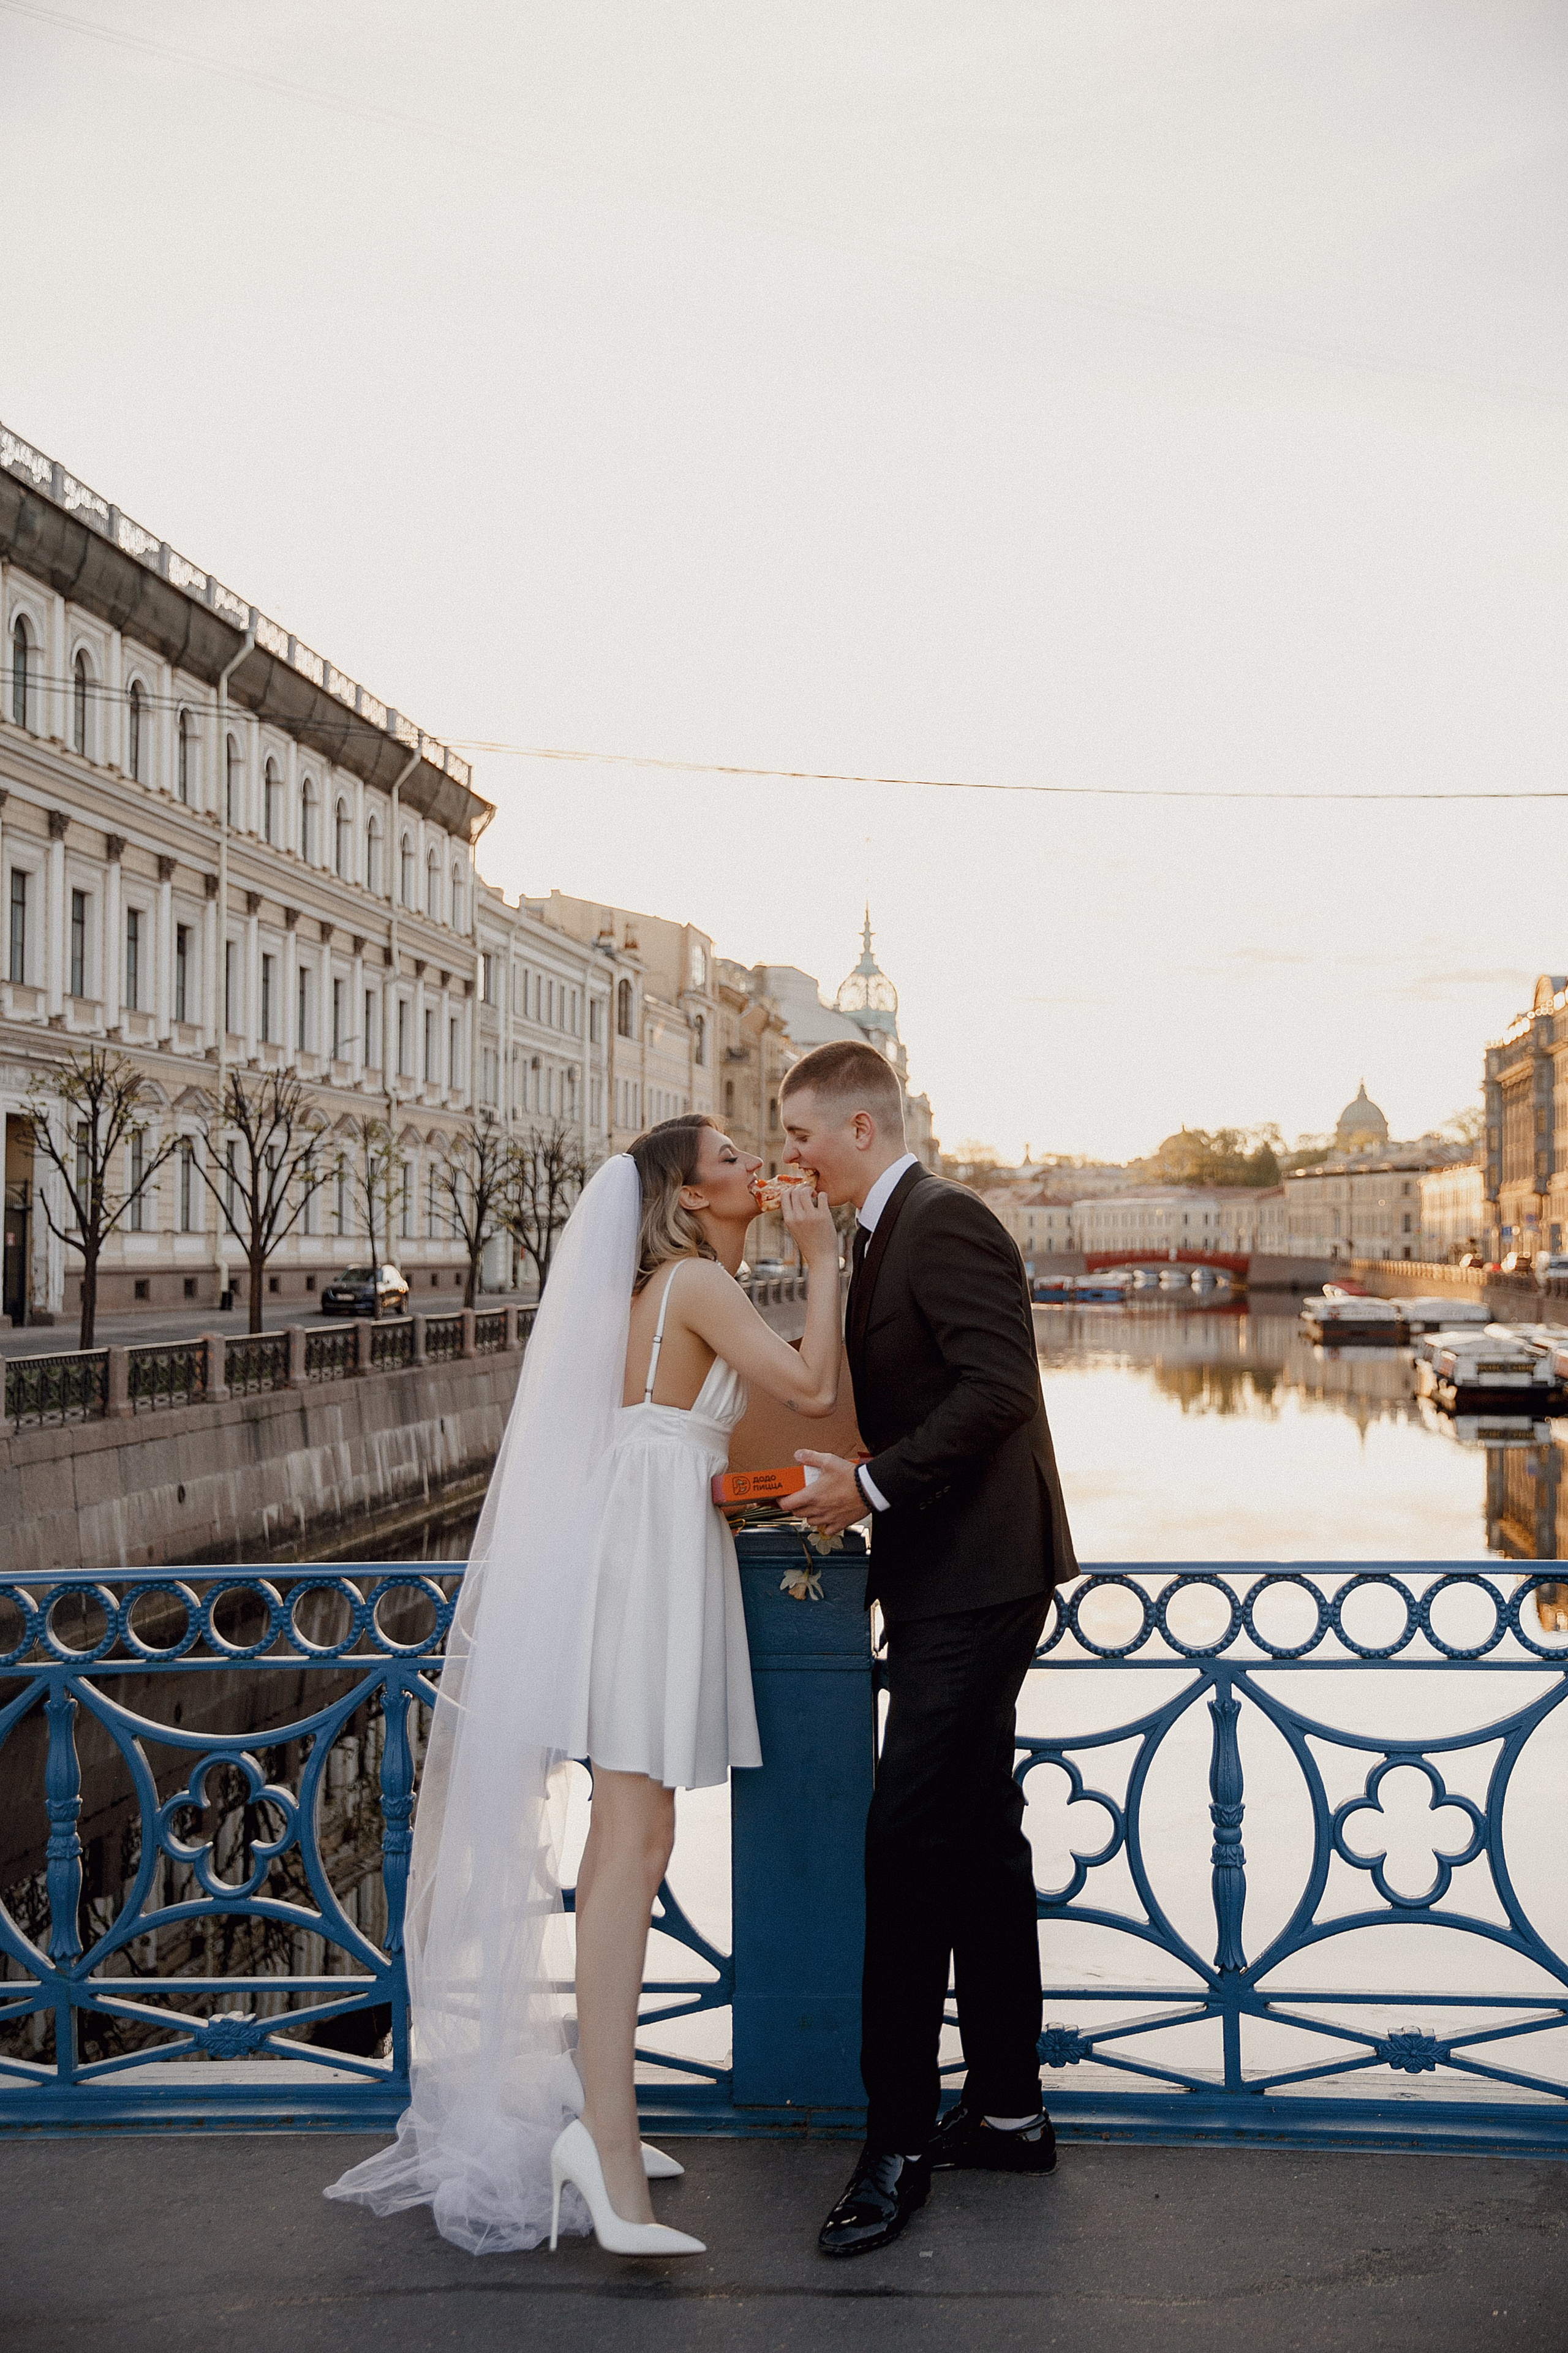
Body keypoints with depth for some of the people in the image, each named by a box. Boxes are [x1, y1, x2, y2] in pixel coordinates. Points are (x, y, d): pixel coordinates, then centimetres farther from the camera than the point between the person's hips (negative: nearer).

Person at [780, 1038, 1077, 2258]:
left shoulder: (946, 1221, -13)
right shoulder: (887, 1236, 18)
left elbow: (997, 1385, -23)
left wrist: (874, 1482, -20)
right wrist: (841, 1481, 10)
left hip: (974, 1584, -10)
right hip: (949, 1583, 11)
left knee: (909, 1841, -9)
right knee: (979, 1842, 15)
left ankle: (899, 2143, -1)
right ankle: (1007, 2111, 25)